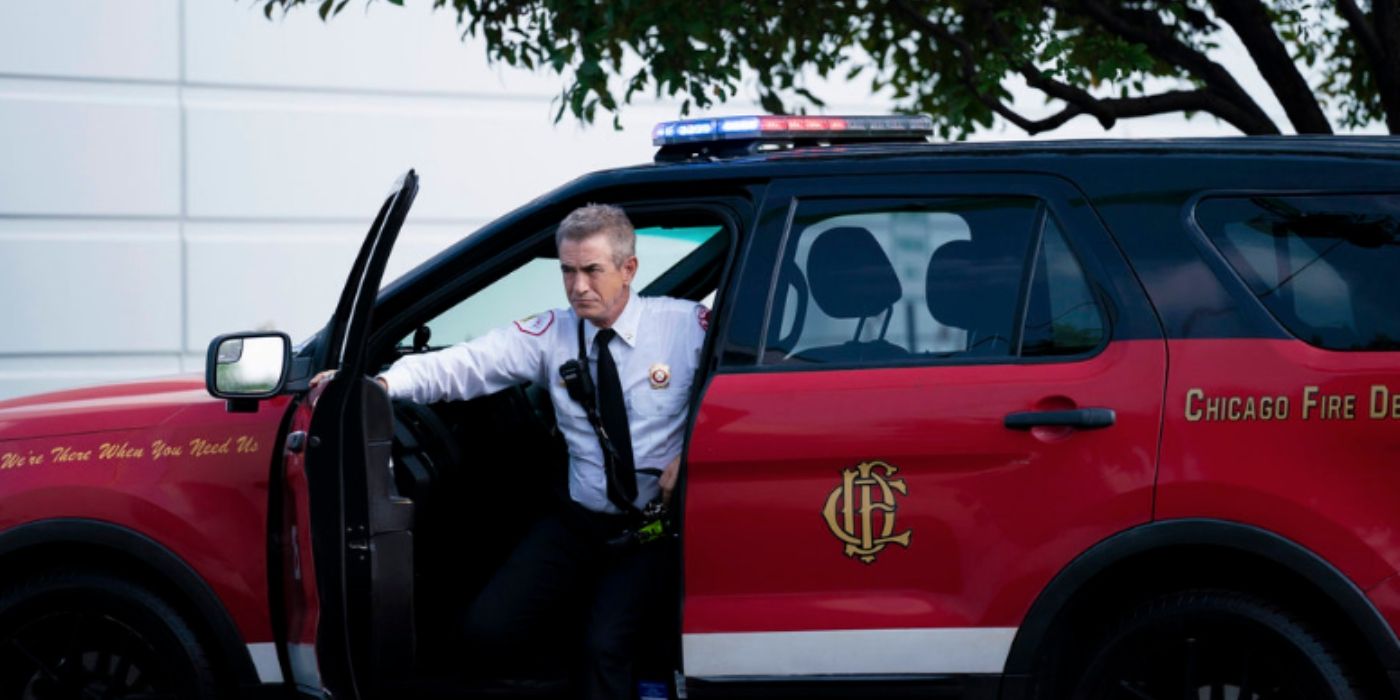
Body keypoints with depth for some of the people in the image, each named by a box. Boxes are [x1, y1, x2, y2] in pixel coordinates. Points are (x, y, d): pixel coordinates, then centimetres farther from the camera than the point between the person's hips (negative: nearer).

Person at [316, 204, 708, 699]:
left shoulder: (686, 325, -7)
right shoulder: (550, 335, -2)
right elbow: (464, 366, -14)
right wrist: (381, 384, -32)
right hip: (579, 522, 4)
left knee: (604, 645, -26)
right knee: (489, 631, -10)